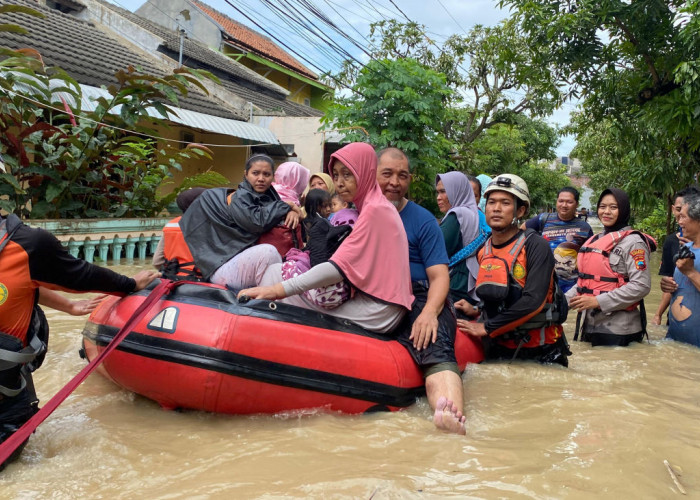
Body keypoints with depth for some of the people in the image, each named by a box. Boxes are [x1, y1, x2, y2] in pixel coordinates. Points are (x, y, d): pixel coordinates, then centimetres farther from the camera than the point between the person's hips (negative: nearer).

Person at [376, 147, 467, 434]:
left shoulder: (423, 220, 13)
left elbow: (439, 276, 4)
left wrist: (429, 312, -17)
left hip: (417, 298, -2)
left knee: (436, 349, -34)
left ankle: (451, 418, -58)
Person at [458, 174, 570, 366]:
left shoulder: (535, 246, -12)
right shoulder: (483, 251, 6)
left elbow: (533, 301, -23)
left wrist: (487, 327, -21)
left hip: (541, 351, -4)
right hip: (499, 348, 5)